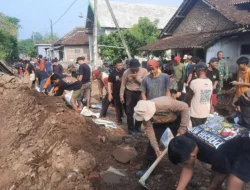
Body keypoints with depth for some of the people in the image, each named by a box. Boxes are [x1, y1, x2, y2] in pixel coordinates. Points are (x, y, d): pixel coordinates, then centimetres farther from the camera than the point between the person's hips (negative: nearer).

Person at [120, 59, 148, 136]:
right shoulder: (126, 72, -9)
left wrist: (137, 77, -23)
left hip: (140, 93, 2)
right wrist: (121, 96, -2)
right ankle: (131, 129, 21)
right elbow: (123, 85, -3)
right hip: (129, 93, -1)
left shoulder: (144, 71, -8)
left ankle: (137, 126, 34)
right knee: (129, 112, 6)